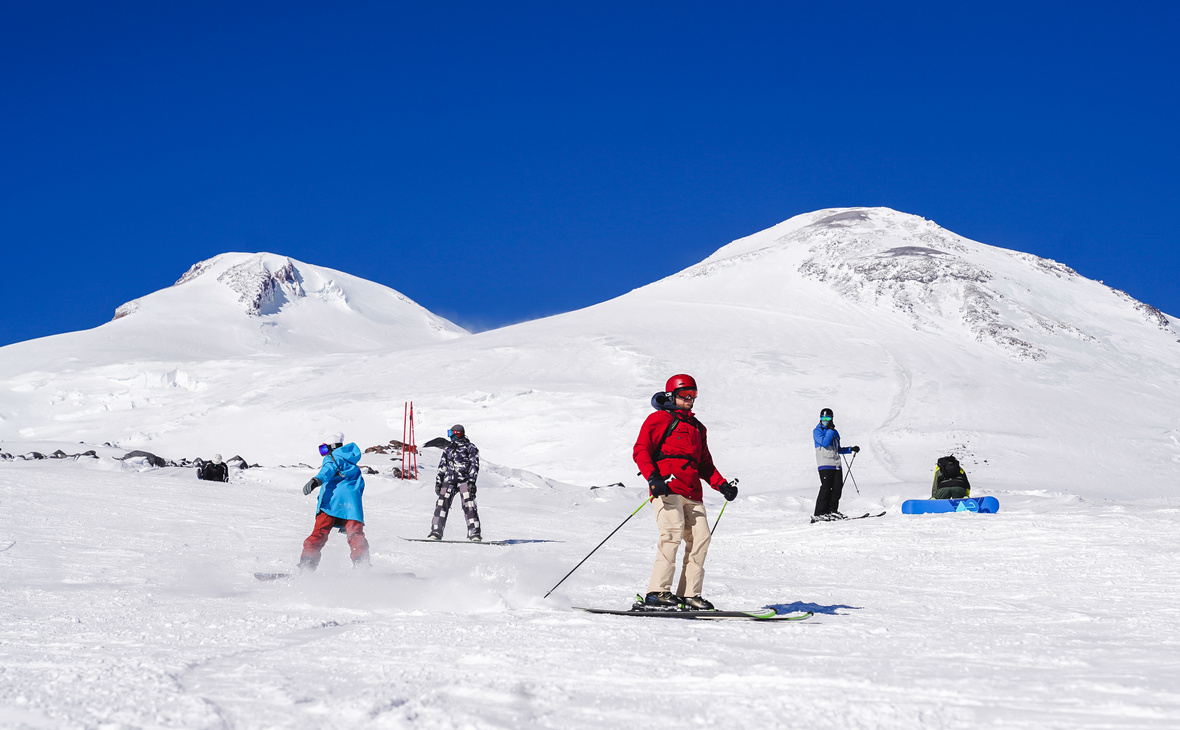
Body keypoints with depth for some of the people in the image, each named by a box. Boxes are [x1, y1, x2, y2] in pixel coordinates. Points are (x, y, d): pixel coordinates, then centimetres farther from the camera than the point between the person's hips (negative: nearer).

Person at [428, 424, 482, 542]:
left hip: (464, 480, -5)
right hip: (449, 480, 5)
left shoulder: (470, 447, 4)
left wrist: (471, 482, -14)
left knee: (469, 505, -15)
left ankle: (474, 533, -15)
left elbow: (474, 466, -3)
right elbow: (442, 466, 22)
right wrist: (438, 482, 13)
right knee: (442, 503, -7)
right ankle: (436, 532, -6)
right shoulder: (448, 449, 21)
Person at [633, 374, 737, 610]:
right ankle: (657, 592, -22)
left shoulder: (697, 427, 30)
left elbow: (705, 464, 31)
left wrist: (722, 484, 14)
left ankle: (689, 594, -3)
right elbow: (640, 451, -2)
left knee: (700, 538, -6)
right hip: (667, 490, -7)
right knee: (673, 532, -21)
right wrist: (653, 477, -18)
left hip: (692, 495, 7)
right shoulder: (660, 419, 8)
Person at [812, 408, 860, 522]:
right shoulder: (817, 431, 1)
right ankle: (819, 514, -12)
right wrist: (830, 430, -14)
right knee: (826, 488, -13)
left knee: (837, 487, 0)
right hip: (825, 464, -7)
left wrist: (851, 449, 20)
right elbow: (825, 443, -17)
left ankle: (832, 511, 10)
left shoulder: (835, 432, 21)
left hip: (836, 464, 7)